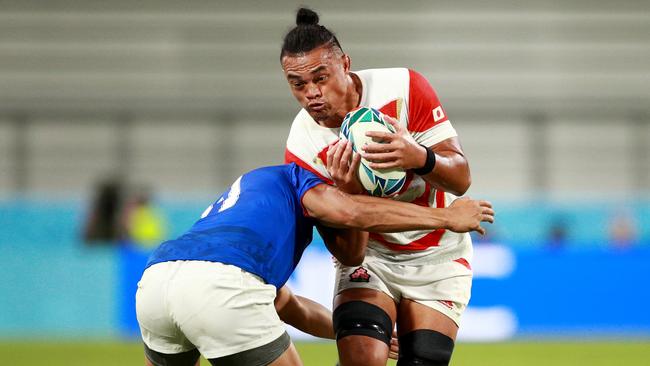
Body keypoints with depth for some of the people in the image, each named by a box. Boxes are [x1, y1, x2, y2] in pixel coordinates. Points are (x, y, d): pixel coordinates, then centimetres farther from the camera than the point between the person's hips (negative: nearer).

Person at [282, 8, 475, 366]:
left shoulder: (403, 88, -20)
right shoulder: (302, 149, -17)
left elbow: (461, 178, -18)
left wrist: (420, 158, -40)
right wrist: (349, 194, -36)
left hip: (437, 254, 0)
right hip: (370, 254, 0)